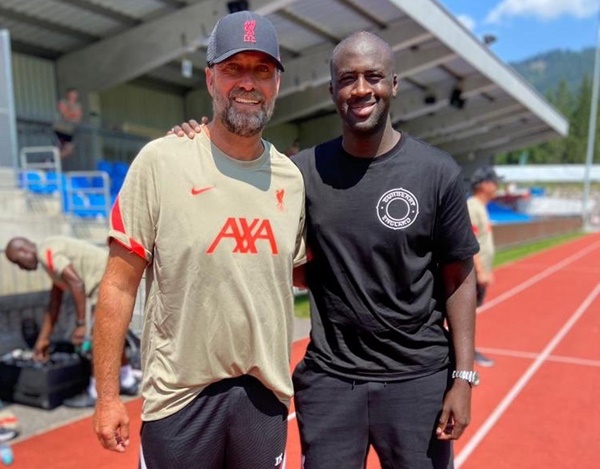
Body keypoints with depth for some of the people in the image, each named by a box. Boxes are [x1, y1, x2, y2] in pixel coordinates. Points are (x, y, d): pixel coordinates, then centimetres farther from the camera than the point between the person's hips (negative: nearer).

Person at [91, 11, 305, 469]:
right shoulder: (161, 161, -9)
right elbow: (120, 284, -7)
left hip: (266, 394, 4)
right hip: (180, 395, -3)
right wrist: (108, 394, -7)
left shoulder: (292, 177, 2)